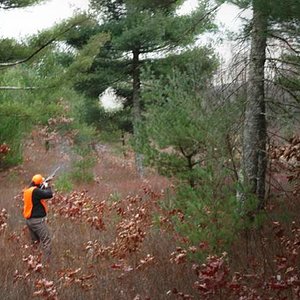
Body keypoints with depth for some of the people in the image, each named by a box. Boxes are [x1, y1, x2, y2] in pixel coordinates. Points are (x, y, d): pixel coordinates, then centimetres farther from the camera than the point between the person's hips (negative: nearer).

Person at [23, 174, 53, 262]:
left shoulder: (27, 190, 8)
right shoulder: (35, 191, -21)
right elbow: (49, 194, -22)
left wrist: (43, 187, 8)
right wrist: (47, 186, -5)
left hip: (29, 220, 9)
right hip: (37, 220, -9)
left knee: (35, 241, 23)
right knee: (46, 240, -5)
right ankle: (48, 261, -10)